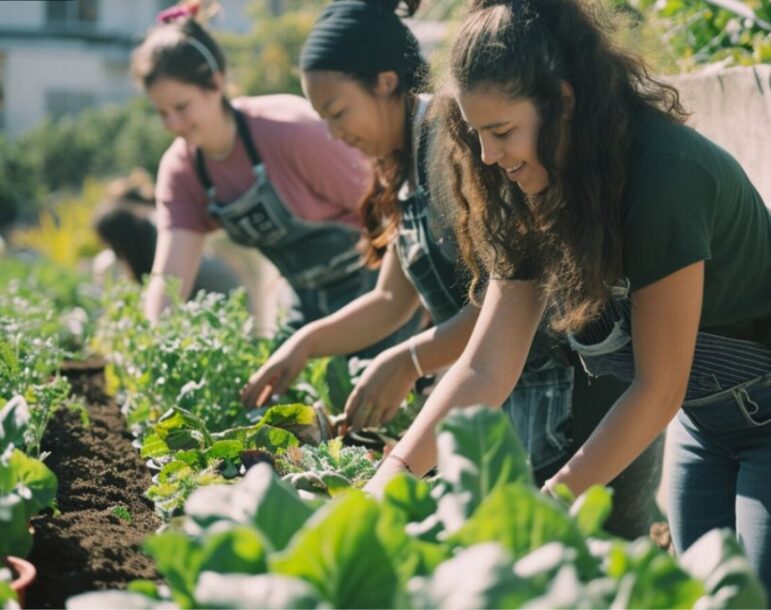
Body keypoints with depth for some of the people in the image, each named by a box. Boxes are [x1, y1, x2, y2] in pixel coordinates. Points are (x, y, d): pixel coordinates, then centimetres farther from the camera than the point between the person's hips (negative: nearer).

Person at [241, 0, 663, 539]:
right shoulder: (406, 169, 14)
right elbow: (392, 301, 21)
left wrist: (409, 361, -22)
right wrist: (306, 343, 9)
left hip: (580, 389, -9)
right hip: (519, 398, 9)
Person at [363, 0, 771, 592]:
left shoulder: (665, 174, -29)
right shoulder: (531, 200, -5)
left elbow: (658, 387, -25)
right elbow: (485, 370, -8)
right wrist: (389, 479, -19)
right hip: (703, 422, 7)